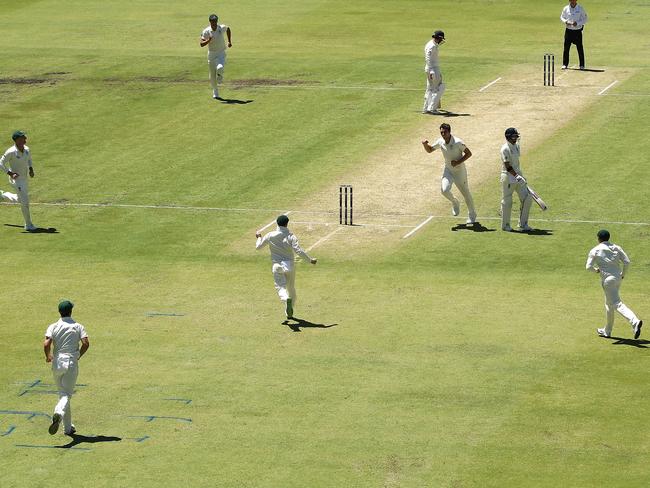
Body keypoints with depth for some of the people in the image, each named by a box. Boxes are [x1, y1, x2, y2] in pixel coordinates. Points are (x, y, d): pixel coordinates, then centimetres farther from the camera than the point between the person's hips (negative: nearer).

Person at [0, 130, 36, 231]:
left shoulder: (26, 149, -3)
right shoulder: (11, 152, -23)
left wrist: (30, 169, 0)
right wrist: (10, 173, -25)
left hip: (24, 178, 8)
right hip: (16, 179, -8)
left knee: (21, 199, 24)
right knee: (25, 201, -8)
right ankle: (28, 225, 4)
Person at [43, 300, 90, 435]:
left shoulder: (53, 327, 1)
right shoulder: (78, 327, 0)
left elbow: (46, 344, -13)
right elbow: (86, 343, -12)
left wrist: (48, 356, 7)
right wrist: (79, 356, 6)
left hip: (57, 363, 2)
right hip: (71, 363, -2)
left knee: (63, 393, 16)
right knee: (66, 394, -5)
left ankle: (68, 427, 18)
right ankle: (59, 413, -38)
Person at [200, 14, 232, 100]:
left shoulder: (222, 28, -8)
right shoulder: (206, 31, -12)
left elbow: (228, 29, 17)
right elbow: (201, 44, -16)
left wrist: (229, 41, 12)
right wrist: (208, 40, -34)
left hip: (221, 54, -1)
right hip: (211, 54, 1)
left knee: (220, 68, -31)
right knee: (212, 75, 9)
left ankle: (220, 77, 6)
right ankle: (215, 91, 34)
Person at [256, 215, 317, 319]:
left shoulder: (270, 236, -2)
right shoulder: (291, 236, -7)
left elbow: (258, 246, 8)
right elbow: (298, 251, -16)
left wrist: (259, 238, 28)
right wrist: (310, 260, -9)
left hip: (277, 266, -1)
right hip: (290, 265, 1)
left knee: (280, 287, -6)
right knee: (291, 288, 17)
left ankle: (286, 299, -41)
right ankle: (290, 312, 23)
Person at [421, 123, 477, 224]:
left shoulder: (457, 142, -20)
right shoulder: (440, 142, -4)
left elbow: (469, 153, -13)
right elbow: (429, 150, 10)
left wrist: (458, 162, -24)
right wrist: (425, 144, -11)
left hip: (459, 171, -4)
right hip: (448, 171, 4)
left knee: (466, 194, 7)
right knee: (444, 190, -20)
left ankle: (472, 216, 28)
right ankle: (455, 203, 13)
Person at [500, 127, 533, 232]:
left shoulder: (517, 146, 10)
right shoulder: (505, 149, -16)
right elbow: (508, 166, -22)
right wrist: (517, 176, -31)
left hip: (518, 175, 8)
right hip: (508, 177, -8)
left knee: (527, 198, 2)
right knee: (507, 201, 0)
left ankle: (523, 224, 11)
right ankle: (505, 225, 14)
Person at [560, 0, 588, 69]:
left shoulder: (580, 8, -3)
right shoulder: (566, 9, 4)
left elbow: (585, 19, -1)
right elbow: (562, 17, 13)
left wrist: (577, 23, -16)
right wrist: (565, 22, -8)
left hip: (577, 31, -2)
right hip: (568, 30, 2)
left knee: (580, 48, 0)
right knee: (566, 48, 1)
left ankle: (582, 65, 7)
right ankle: (565, 64, 10)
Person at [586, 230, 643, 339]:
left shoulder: (595, 251, -6)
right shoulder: (616, 248, 5)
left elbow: (589, 266, -11)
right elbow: (627, 262, -2)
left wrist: (596, 270, 11)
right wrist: (623, 274, 12)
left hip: (607, 279, -7)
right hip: (618, 278, 7)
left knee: (617, 304, -12)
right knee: (609, 304, 21)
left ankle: (635, 322, -33)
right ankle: (607, 331, 31)